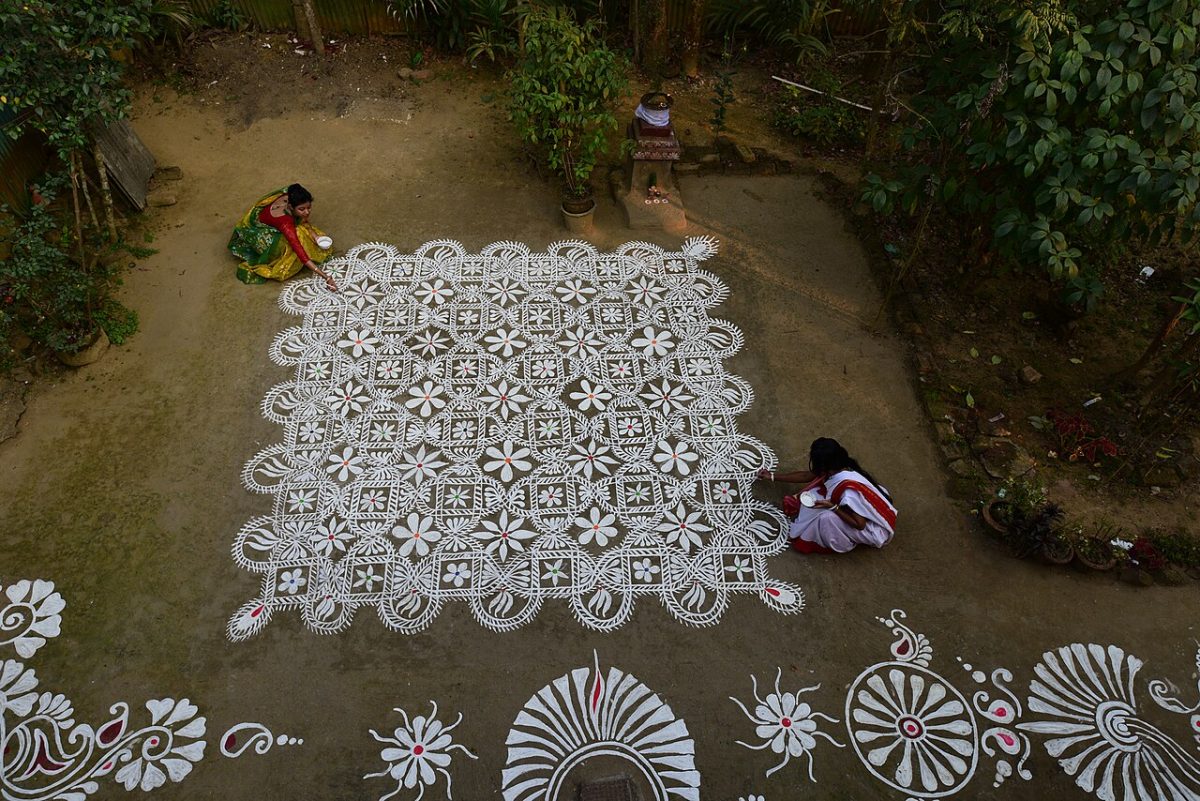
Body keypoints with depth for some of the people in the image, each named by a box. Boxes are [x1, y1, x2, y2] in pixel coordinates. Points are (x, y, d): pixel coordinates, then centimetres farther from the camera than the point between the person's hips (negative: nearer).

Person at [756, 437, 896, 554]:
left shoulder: (848, 489, -36)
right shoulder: (835, 469, -10)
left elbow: (859, 524, -29)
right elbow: (806, 476, 6)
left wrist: (832, 507, -29)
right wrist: (773, 476, 13)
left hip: (876, 530, -8)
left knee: (827, 518, -29)